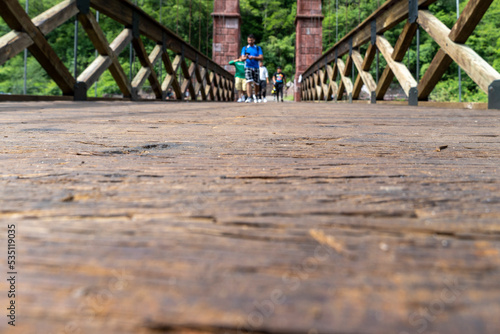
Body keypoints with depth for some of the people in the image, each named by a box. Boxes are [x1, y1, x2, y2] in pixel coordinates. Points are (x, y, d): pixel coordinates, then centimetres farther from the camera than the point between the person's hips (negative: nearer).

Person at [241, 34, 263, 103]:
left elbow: (261, 57, 0)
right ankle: (249, 97, -22)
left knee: (256, 83, 5)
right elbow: (242, 58, 2)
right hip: (248, 67, -1)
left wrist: (253, 57, -15)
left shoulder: (258, 48, 11)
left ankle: (255, 95, 31)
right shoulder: (244, 48, 12)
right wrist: (245, 57, -22)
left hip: (256, 67, 1)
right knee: (249, 82, -18)